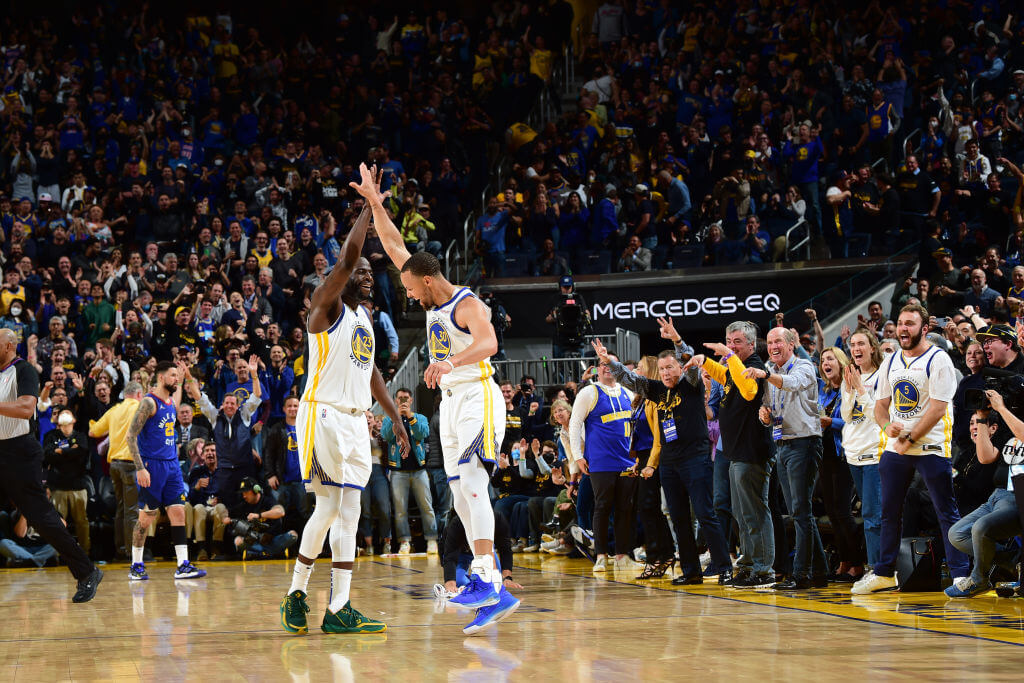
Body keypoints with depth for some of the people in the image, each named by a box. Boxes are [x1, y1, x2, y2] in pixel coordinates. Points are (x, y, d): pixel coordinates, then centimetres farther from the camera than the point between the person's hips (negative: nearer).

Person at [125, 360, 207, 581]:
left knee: (178, 513, 0)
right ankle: (136, 566, 12)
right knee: (147, 518, 0)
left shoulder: (172, 401, 12)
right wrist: (140, 468, -21)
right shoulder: (149, 402, -12)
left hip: (171, 465, 7)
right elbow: (131, 435, -16)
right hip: (151, 465, -7)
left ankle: (183, 566, -1)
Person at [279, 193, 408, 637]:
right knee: (329, 508, -10)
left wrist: (395, 416, 22)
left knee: (348, 512, 4)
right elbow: (347, 257, -20)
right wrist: (369, 207, -13)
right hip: (324, 416, -8)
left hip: (355, 421, 8)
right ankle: (296, 593, 2)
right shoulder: (326, 304, -5)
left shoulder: (365, 316, 19)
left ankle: (339, 608, 4)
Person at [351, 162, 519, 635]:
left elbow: (488, 343, -33)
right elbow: (395, 248, 16)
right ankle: (497, 594, 5)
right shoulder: (433, 300, 12)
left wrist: (449, 362, -49)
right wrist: (373, 201, 11)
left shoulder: (468, 305, -12)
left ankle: (484, 579, -32)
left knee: (471, 481, -24)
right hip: (451, 401, 9)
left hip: (478, 396, -9)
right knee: (462, 496, 4)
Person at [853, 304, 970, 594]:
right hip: (895, 448, 6)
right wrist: (888, 426, -6)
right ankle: (884, 573, 22)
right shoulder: (891, 362, 13)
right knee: (889, 512, 11)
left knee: (947, 513, -6)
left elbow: (938, 408, -14)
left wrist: (910, 439, -14)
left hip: (931, 448, -6)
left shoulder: (938, 360, -8)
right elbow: (880, 405, 16)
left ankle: (960, 574, -3)